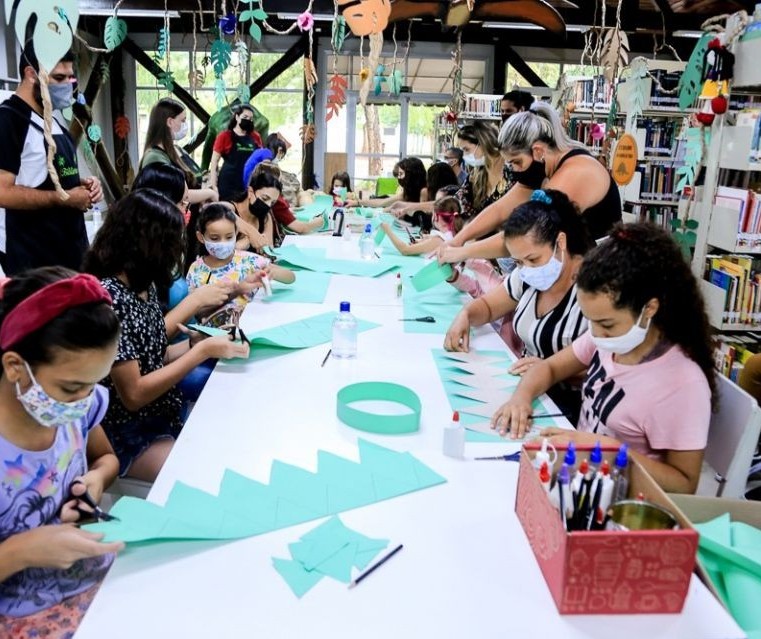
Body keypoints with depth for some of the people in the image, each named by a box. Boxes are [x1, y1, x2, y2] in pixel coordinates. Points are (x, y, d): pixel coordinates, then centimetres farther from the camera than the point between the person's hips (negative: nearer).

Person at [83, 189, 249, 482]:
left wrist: (196, 342, -6)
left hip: (165, 412, 8)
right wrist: (203, 351, -20)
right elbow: (134, 395, -22)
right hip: (131, 436, -8)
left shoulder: (142, 285, 3)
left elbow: (151, 358, 7)